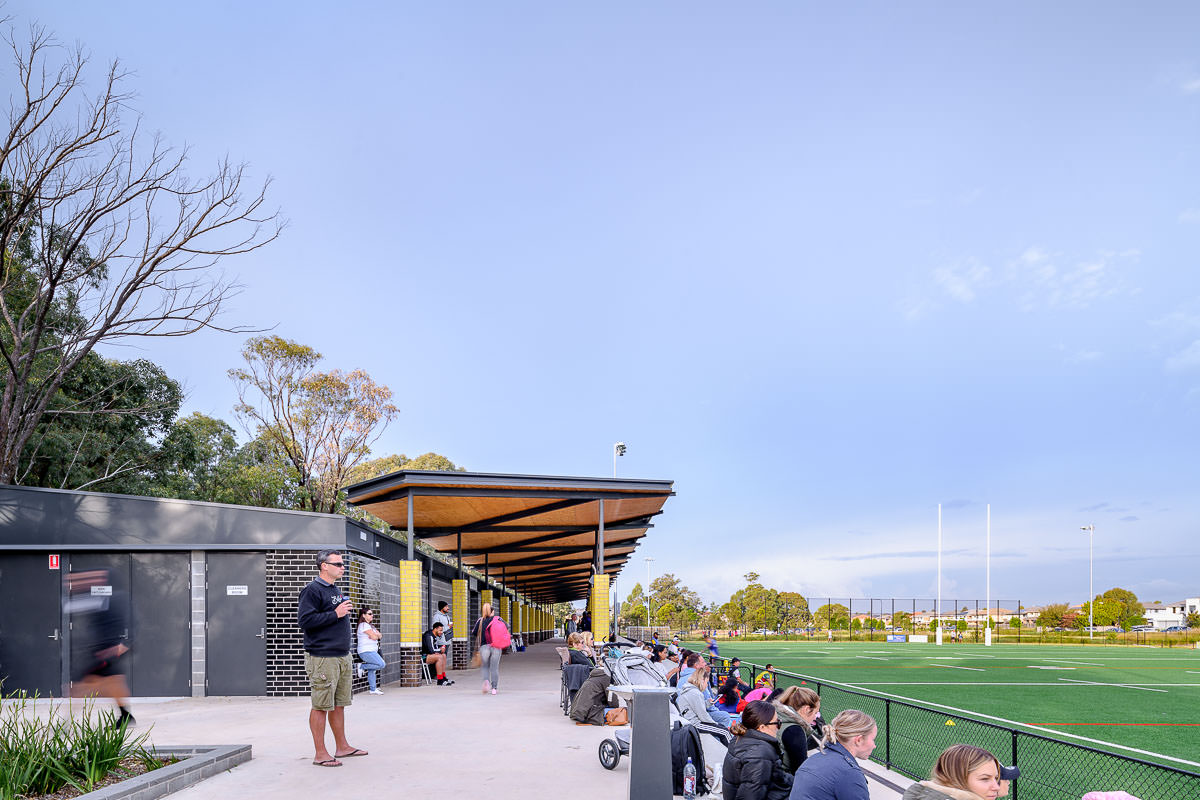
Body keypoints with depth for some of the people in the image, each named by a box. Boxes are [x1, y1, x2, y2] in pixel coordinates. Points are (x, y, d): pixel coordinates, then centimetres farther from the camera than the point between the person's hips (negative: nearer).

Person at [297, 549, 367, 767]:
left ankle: (342, 747, 24)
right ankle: (320, 754, 2)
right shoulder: (312, 590, -10)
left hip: (342, 657, 9)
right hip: (322, 658, -9)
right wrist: (335, 614, -17)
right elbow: (304, 620, -19)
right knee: (321, 706, -4)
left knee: (339, 704, 15)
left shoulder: (336, 590, 18)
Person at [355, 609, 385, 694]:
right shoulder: (364, 625, -10)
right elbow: (374, 637, -16)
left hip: (372, 651, 10)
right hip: (366, 651, -10)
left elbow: (380, 636, 15)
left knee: (371, 670, 9)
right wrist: (376, 635, 6)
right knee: (382, 664, -16)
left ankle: (373, 689, 11)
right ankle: (362, 667, -6)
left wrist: (377, 634, -7)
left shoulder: (370, 626, 21)